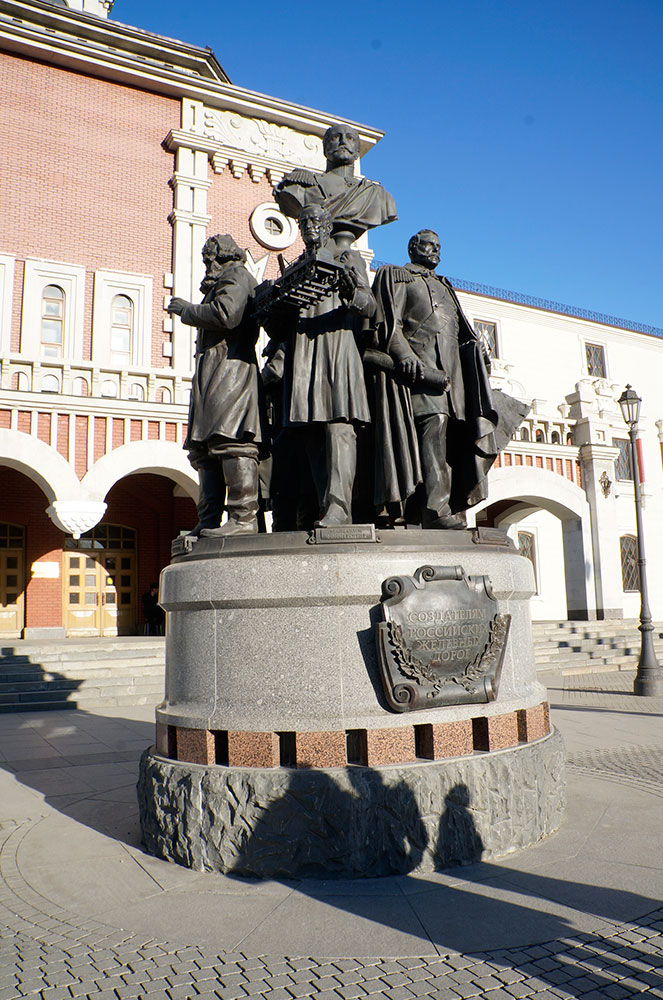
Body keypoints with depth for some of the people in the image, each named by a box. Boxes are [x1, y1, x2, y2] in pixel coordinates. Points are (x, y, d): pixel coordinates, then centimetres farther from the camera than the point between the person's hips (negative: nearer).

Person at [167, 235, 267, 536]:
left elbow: (226, 315, -14)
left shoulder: (236, 274, 3)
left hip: (231, 368, -10)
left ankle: (243, 518, -23)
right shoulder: (221, 285, 33)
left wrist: (187, 309, -3)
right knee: (204, 448, 3)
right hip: (211, 376, 10)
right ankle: (209, 522, 2)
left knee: (232, 442, -19)